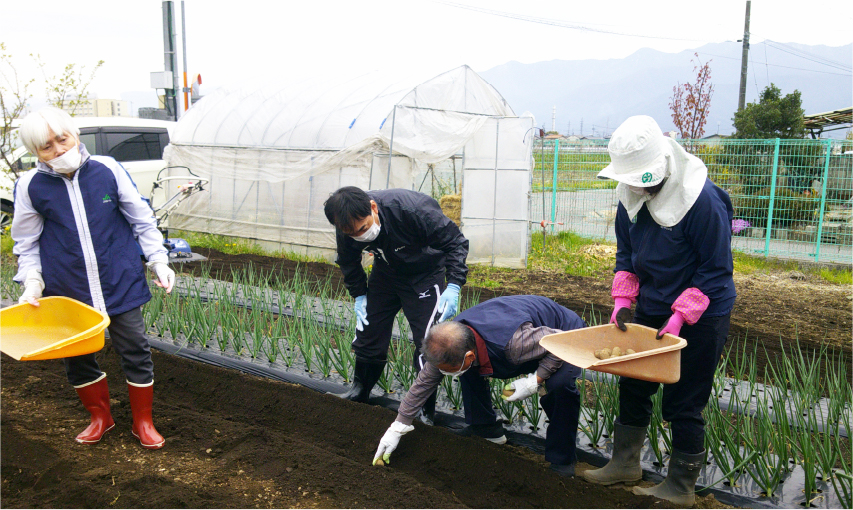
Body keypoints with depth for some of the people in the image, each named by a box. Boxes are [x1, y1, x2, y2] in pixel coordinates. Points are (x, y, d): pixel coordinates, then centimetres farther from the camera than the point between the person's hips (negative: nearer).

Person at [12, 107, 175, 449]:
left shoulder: (107, 170, -6)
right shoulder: (31, 186, -4)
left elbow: (142, 219, 3)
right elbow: (27, 243, 7)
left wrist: (159, 261, 0)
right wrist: (32, 281, -4)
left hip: (120, 282, -1)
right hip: (67, 290, 2)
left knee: (134, 351, 5)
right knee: (76, 357, 12)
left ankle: (143, 422, 24)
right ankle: (100, 416, 36)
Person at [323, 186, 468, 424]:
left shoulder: (412, 209, -37)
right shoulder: (347, 228, -20)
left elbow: (455, 241, -24)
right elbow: (348, 262, 5)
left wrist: (454, 286, -31)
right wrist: (359, 295, -2)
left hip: (425, 275, -4)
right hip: (386, 273, 5)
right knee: (368, 331, 7)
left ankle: (427, 413, 6)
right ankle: (359, 392, 33)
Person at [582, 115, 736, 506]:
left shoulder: (703, 201, -25)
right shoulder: (631, 196, -4)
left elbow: (715, 269, -20)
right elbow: (625, 252, 8)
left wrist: (680, 315, -25)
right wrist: (622, 299, -4)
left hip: (702, 316, -7)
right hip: (652, 309, 7)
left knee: (683, 403, 2)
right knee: (633, 386, 16)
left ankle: (680, 488, 21)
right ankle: (625, 463, 34)